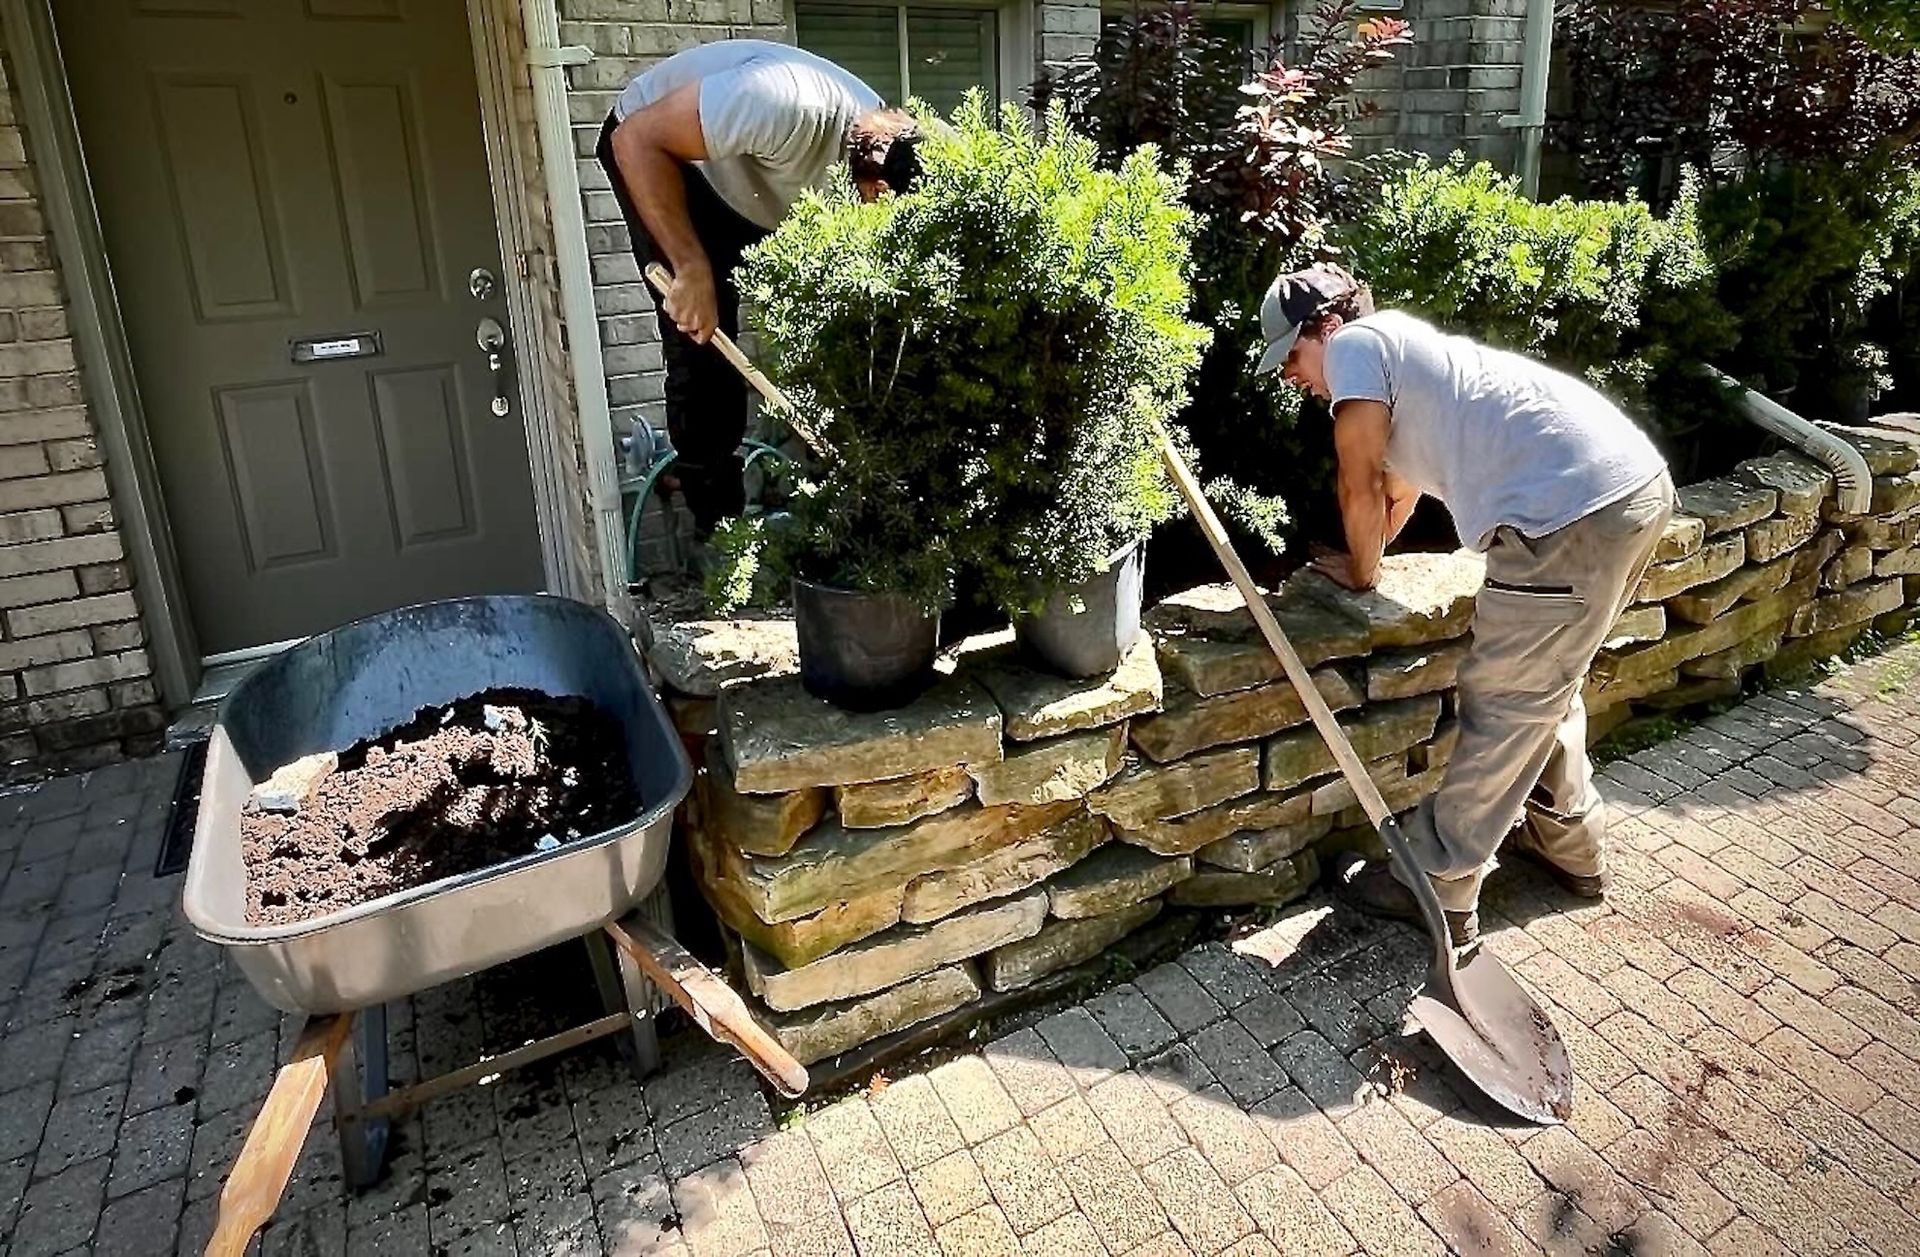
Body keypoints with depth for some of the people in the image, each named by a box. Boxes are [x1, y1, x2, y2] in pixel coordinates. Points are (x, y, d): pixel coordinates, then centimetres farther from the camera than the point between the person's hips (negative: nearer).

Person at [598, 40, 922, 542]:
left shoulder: (884, 151, -18)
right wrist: (692, 268, -37)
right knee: (702, 335, -13)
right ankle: (719, 521, -1)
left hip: (747, 181, 7)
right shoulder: (787, 105, -42)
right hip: (653, 150, -6)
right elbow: (635, 137, -35)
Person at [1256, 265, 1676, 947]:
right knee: (1547, 679, 25)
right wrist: (1363, 557, 51)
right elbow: (1399, 485, 41)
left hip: (1572, 514, -10)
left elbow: (1361, 485, -1)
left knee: (1502, 703, 0)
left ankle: (1438, 887, 14)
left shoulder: (1356, 343, 0)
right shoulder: (1407, 351, 28)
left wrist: (1361, 573, 15)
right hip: (1639, 485, 10)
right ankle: (1571, 842, 41)